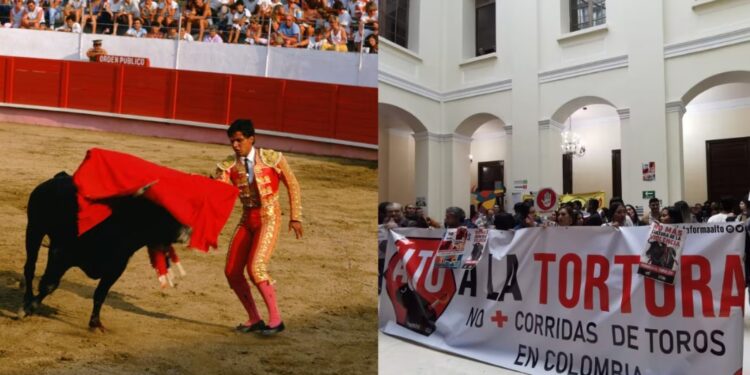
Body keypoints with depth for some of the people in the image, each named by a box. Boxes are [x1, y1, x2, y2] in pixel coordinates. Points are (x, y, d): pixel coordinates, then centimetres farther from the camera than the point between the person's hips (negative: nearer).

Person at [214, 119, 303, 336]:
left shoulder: (272, 158, -10)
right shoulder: (228, 166, -2)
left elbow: (292, 185, -1)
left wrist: (295, 218, -1)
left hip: (269, 218, -5)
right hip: (247, 220, 5)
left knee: (255, 267, -20)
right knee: (232, 271, 1)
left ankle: (275, 319, -3)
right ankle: (254, 320, 18)